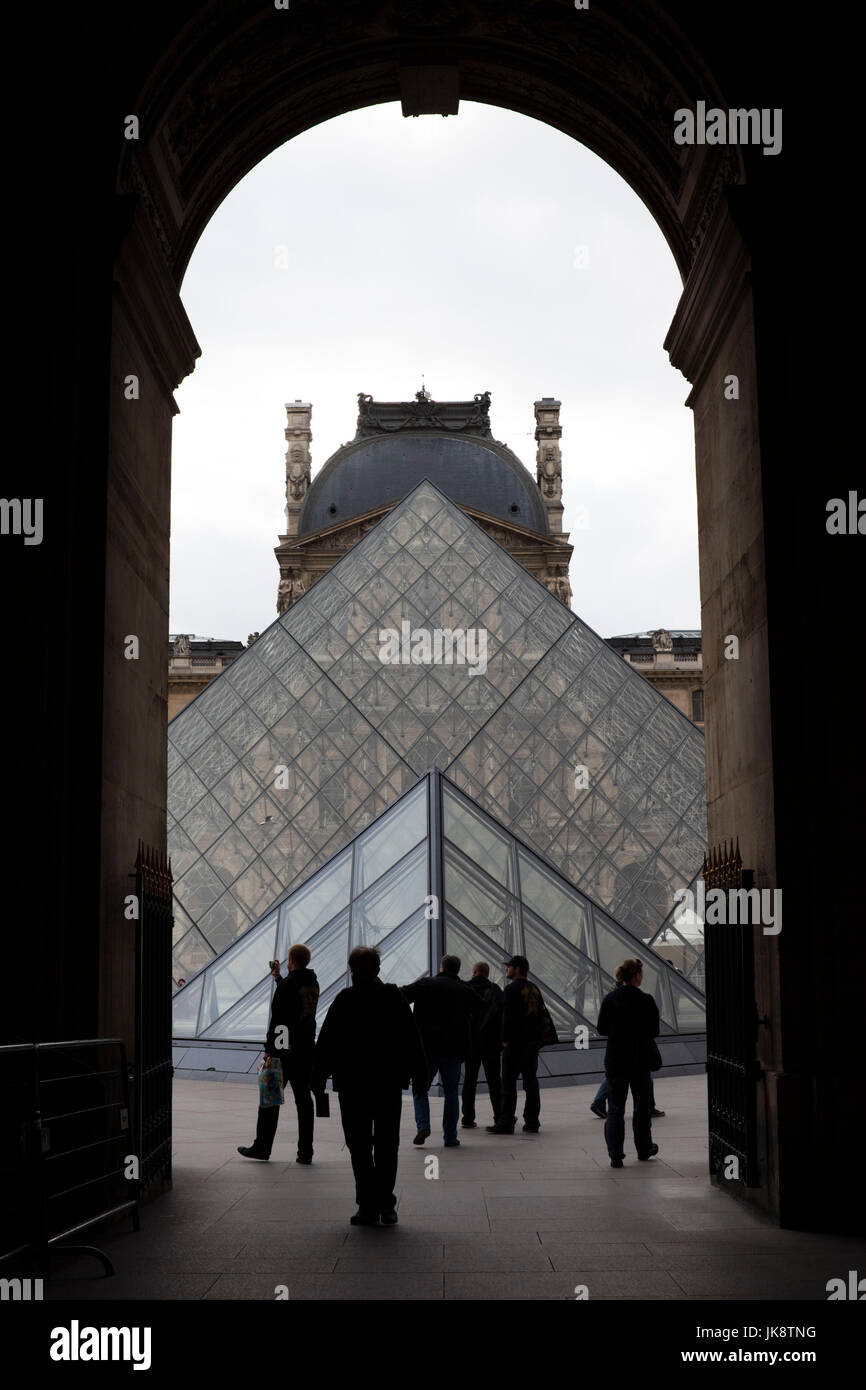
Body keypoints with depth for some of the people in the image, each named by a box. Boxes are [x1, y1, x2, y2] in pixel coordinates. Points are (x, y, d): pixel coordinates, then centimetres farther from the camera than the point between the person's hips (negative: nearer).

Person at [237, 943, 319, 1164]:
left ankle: (262, 1147, 11)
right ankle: (305, 1152, 6)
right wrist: (278, 977, 34)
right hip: (306, 1050, 6)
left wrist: (269, 1050, -14)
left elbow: (277, 1019, -18)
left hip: (285, 1050, -6)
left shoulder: (287, 985, -15)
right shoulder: (313, 984, 8)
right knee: (304, 1100, 7)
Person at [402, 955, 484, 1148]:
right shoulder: (465, 989, 5)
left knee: (421, 1088, 11)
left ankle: (423, 1125, -9)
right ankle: (450, 1137, 7)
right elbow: (480, 1011, 19)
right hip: (454, 1048, 2)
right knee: (451, 1092, 11)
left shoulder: (425, 984, -2)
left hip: (427, 1046, -1)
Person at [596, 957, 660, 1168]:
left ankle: (615, 1155, -3)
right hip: (640, 1059, -1)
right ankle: (643, 1149, 30)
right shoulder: (646, 1001, -11)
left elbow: (602, 1029, 0)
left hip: (615, 1059, 1)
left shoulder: (610, 999, -4)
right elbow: (654, 1031, -6)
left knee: (615, 1107, 4)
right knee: (642, 1105, 17)